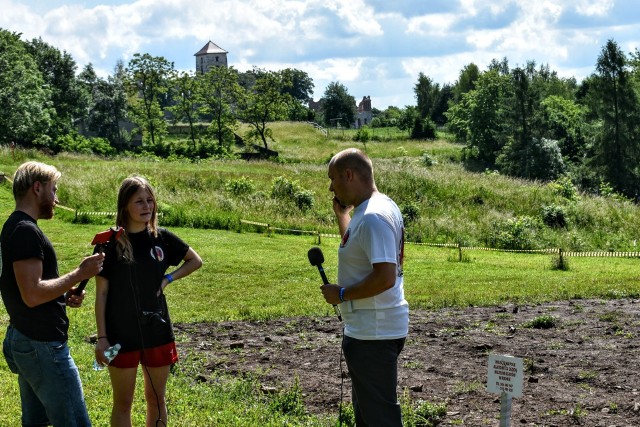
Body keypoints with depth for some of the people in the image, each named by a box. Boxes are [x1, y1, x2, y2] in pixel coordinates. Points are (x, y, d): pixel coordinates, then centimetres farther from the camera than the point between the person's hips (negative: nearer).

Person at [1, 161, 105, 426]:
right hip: (42, 345, -11)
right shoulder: (26, 231, -18)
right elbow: (32, 294, -25)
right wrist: (79, 274, -17)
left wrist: (64, 296, 8)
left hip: (24, 342, 11)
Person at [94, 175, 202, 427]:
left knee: (156, 399, 13)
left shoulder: (161, 238, -1)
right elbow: (101, 293, -6)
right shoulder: (112, 243, -8)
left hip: (157, 331, 3)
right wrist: (102, 337, -9)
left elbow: (195, 261, 14)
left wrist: (168, 279, -2)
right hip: (122, 335, -3)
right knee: (123, 403, 6)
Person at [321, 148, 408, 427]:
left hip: (373, 333, -11)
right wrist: (341, 212, 16)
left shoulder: (373, 217, -22)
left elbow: (385, 277, -30)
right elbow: (356, 250, 25)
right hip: (371, 328, 11)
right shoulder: (380, 207, 10)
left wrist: (341, 294, -18)